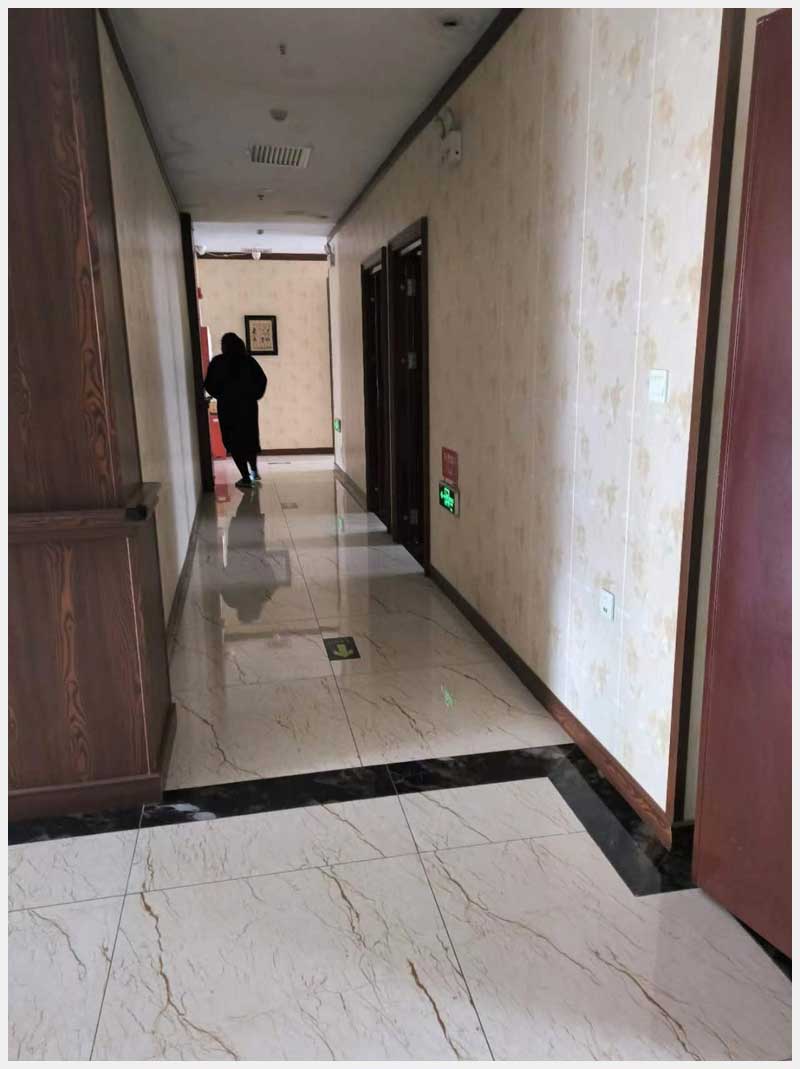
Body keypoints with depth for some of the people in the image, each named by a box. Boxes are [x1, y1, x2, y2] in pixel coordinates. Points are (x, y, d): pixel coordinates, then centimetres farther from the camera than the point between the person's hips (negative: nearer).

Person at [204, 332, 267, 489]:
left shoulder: (217, 362, -3)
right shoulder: (248, 360, 1)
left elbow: (209, 385, -4)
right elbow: (262, 379, -2)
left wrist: (220, 395, 11)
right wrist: (255, 395, 8)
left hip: (227, 406, -3)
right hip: (248, 404, 3)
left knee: (233, 440, 5)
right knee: (250, 437, 20)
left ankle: (246, 477, -1)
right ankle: (254, 471, 29)